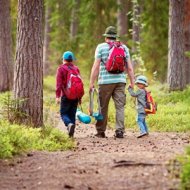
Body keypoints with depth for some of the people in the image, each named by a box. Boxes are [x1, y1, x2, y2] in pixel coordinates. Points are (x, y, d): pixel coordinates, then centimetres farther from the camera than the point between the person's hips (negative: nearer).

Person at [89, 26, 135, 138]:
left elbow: (96, 66, -4)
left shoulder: (101, 47, 1)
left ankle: (101, 131, 14)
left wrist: (92, 83, -2)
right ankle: (120, 130, -9)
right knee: (120, 106, 1)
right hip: (120, 81, 2)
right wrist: (132, 83, 11)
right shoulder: (124, 47, 10)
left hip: (105, 81, -2)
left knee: (103, 107, 7)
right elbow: (129, 68, 7)